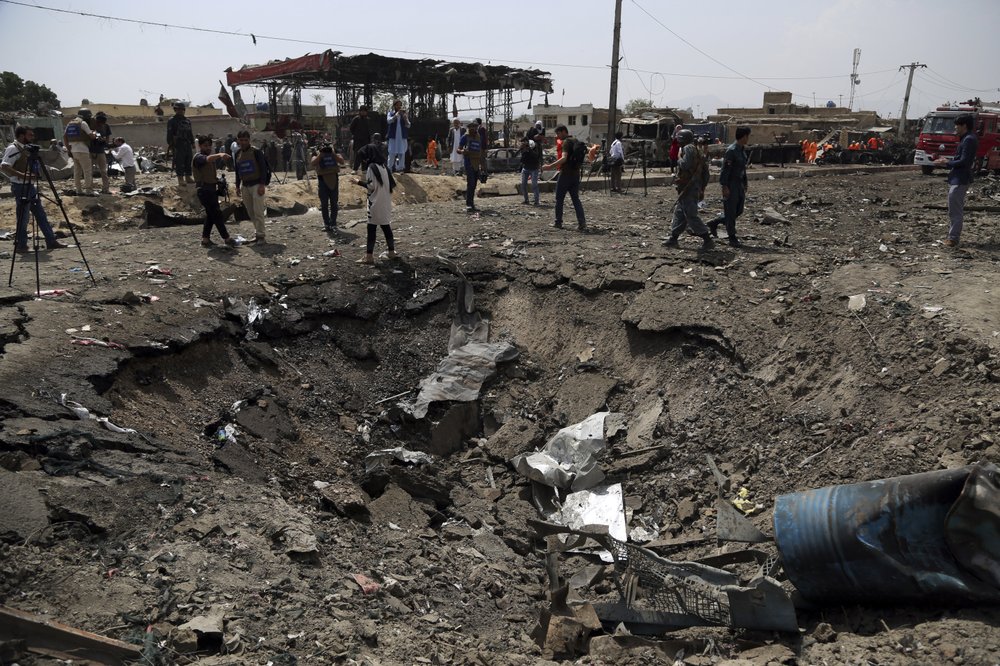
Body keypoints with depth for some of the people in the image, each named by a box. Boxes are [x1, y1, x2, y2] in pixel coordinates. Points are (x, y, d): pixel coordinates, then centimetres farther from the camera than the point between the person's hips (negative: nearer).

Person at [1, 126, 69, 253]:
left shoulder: (26, 148, 14)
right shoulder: (13, 149, -13)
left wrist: (35, 174, 8)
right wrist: (21, 175, -27)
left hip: (30, 186, 9)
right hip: (21, 186, -9)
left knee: (41, 215, 10)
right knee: (23, 217, -3)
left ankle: (51, 241, 14)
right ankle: (21, 245, 5)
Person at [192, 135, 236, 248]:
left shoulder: (212, 157, 18)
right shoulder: (198, 157, -12)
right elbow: (208, 159, -36)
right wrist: (220, 155, -52)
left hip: (212, 189, 10)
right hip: (204, 190, -10)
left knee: (211, 215, 12)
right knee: (217, 214, -10)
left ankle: (205, 239, 18)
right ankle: (226, 239, -9)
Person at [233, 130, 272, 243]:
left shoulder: (256, 152, -8)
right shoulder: (237, 154, 10)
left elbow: (263, 168, -11)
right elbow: (237, 171, 18)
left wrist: (262, 185, -18)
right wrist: (237, 186, 15)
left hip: (256, 185, -6)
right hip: (245, 186, 6)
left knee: (258, 212, -9)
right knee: (250, 212, 7)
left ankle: (260, 235, -5)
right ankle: (258, 233, 14)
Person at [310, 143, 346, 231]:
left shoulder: (335, 156, 5)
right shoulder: (317, 158, 4)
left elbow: (342, 161, -14)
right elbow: (312, 164, -17)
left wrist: (333, 153, -15)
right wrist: (320, 155, -14)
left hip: (334, 181, 0)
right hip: (323, 182, 0)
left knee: (334, 204, 5)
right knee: (324, 204, 4)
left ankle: (333, 224, 13)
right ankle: (326, 224, 13)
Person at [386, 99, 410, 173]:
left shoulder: (403, 114, 10)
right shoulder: (390, 113, 5)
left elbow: (408, 125, 3)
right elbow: (389, 121, -15)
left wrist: (405, 117, -13)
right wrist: (396, 114, -23)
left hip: (402, 137, 3)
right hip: (393, 136, -2)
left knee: (402, 153, 1)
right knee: (392, 153, -4)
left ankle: (400, 168, 7)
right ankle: (389, 169, 0)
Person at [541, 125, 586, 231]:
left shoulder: (566, 142, -13)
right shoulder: (577, 141, 14)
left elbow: (564, 158, -25)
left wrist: (550, 166, -28)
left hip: (566, 174, -8)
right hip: (576, 174, 8)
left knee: (559, 199, 5)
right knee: (576, 199, 7)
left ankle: (558, 222, 9)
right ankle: (582, 223, -2)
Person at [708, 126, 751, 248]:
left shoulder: (742, 149, 13)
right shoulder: (731, 150, -16)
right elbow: (725, 169, -19)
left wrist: (745, 185, 20)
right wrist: (724, 187, -22)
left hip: (739, 184, 9)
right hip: (730, 185, -9)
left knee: (739, 210, 12)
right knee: (731, 211, -2)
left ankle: (714, 223, 24)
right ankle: (732, 238, 5)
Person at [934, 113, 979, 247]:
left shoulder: (969, 139, -16)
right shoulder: (966, 138, 15)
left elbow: (964, 161, -20)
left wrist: (947, 163, -10)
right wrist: (947, 160, 10)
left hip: (960, 180, -11)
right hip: (957, 179, 11)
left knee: (955, 211, -7)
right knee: (955, 210, 16)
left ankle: (953, 238, -4)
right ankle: (953, 235, 24)